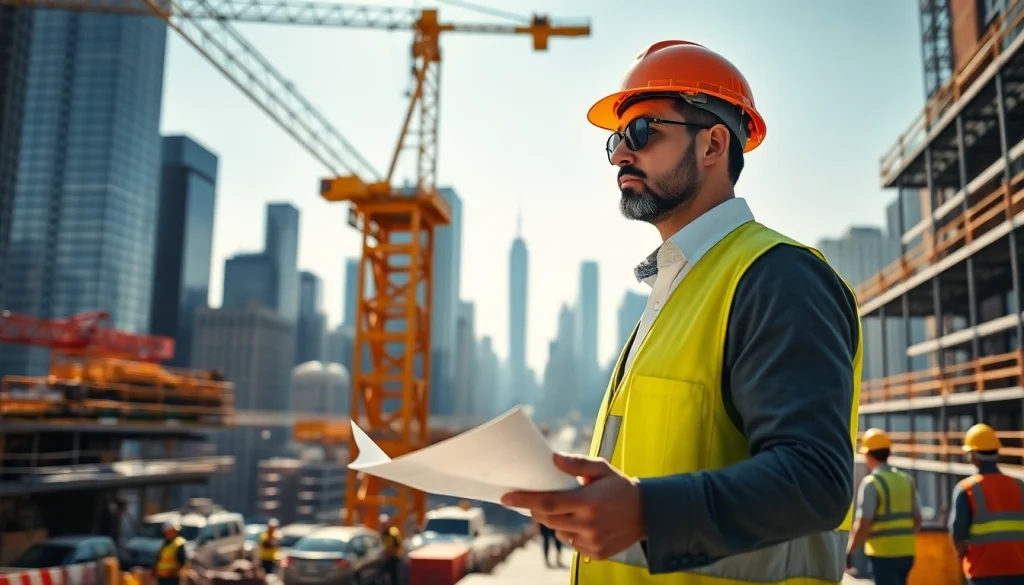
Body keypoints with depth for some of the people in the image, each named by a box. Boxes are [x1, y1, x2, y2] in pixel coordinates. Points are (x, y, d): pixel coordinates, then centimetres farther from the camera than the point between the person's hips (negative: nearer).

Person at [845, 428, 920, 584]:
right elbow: (917, 519, 13)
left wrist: (849, 551, -8)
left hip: (883, 553, -7)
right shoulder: (907, 480, 8)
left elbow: (863, 524, -16)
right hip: (906, 551, 7)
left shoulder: (871, 483, -13)